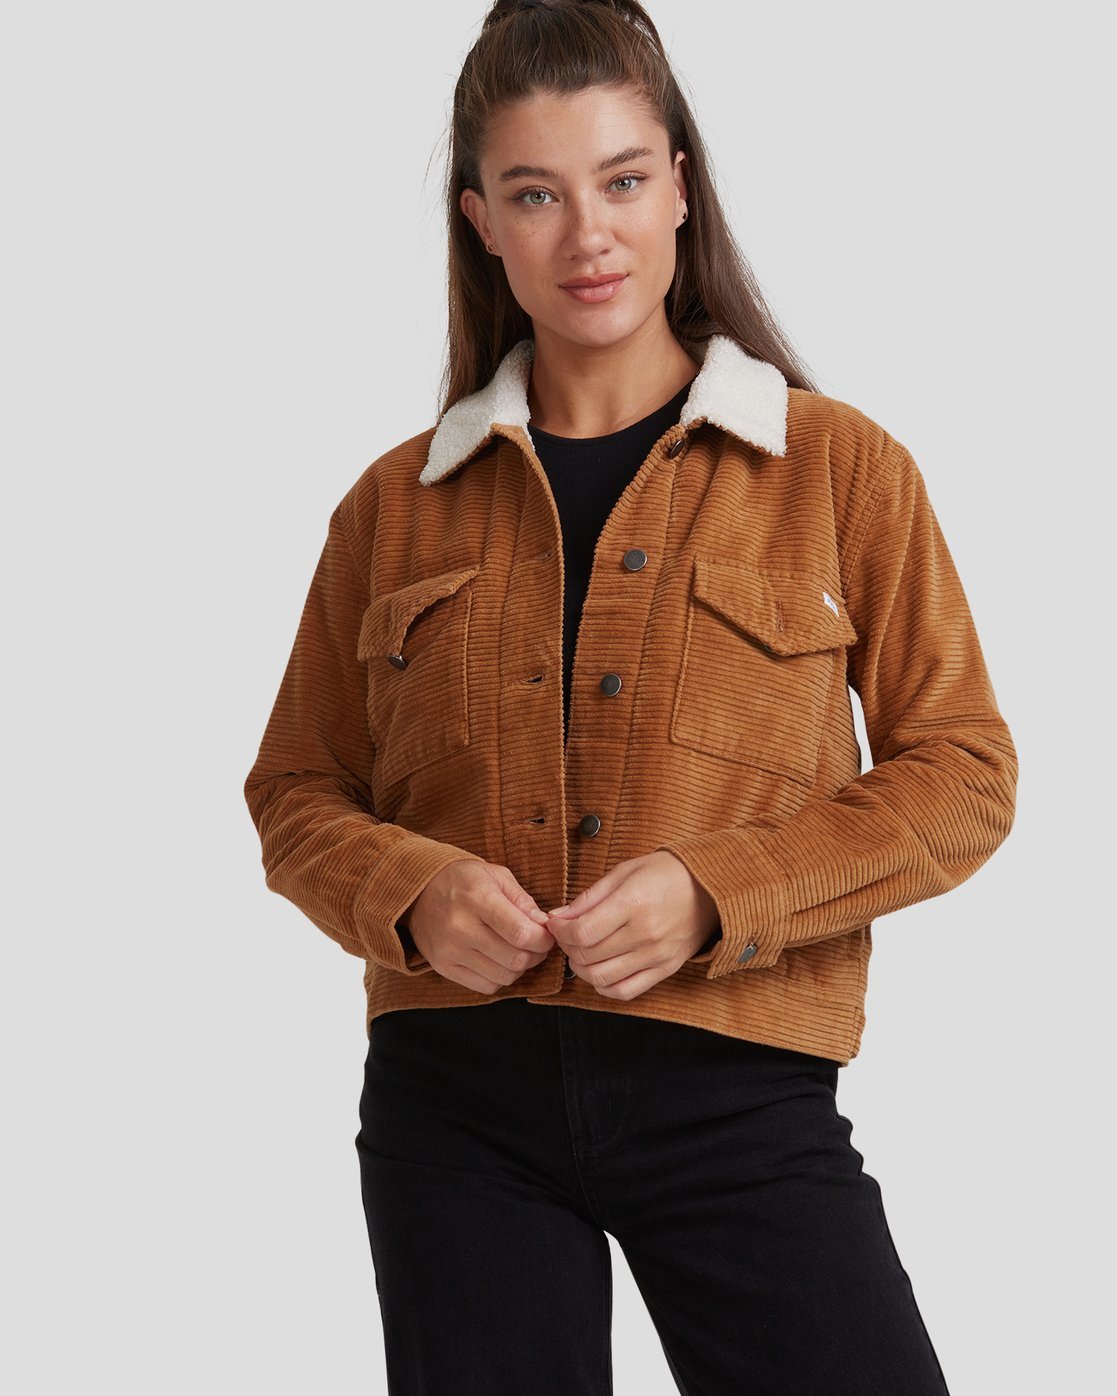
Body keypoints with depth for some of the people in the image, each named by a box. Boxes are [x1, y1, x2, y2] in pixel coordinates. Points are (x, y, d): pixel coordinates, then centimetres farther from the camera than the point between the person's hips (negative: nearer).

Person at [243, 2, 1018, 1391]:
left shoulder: (840, 466, 3)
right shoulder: (397, 503, 9)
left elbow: (961, 773, 1)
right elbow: (297, 793, 14)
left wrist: (716, 896, -13)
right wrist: (408, 893, -9)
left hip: (733, 1086, -2)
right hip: (454, 1097, 2)